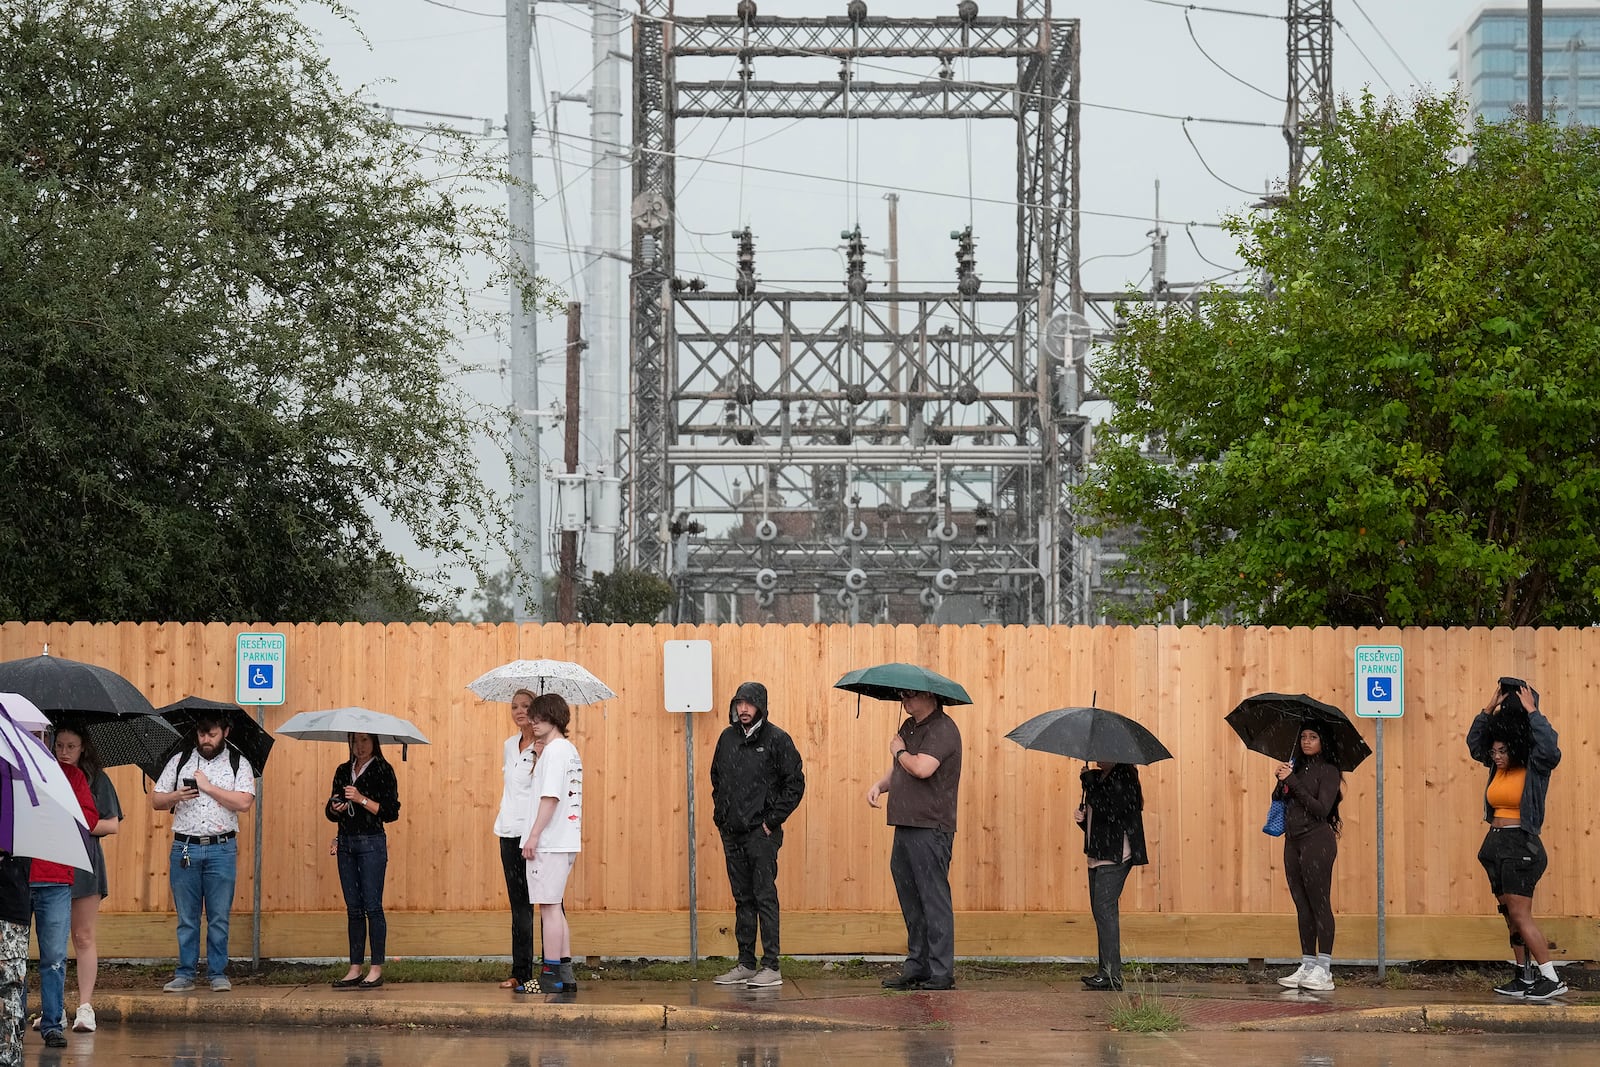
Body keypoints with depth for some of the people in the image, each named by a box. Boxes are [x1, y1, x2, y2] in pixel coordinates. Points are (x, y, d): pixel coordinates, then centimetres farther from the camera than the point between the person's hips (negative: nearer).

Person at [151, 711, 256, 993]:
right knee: (186, 917, 4)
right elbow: (155, 800, 13)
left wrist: (208, 787, -11)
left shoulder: (238, 763, 5)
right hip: (184, 849, 2)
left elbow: (244, 802, -10)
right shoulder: (180, 760, 11)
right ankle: (185, 974, 10)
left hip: (221, 849, -2)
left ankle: (218, 974, 8)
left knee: (219, 917, 1)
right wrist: (176, 796, -7)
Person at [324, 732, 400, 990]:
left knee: (372, 907, -6)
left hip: (372, 843, -6)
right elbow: (332, 811, 18)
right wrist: (334, 808, -5)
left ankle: (376, 969, -4)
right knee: (353, 908, 6)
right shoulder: (343, 771, 14)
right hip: (346, 843, 6)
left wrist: (362, 799, -17)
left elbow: (391, 812, -9)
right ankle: (354, 969, 8)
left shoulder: (382, 770, -3)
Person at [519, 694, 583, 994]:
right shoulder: (570, 750, 18)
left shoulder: (554, 750, -12)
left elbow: (551, 796, -19)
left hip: (549, 842, -10)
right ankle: (565, 973, 15)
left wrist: (534, 834, -19)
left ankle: (551, 975, -7)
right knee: (554, 907, 14)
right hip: (566, 841, 10)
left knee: (549, 906, -8)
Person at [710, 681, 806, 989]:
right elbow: (716, 778, 23)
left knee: (765, 897, -6)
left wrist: (772, 821, -10)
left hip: (761, 833, -6)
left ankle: (771, 967, -5)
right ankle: (746, 964, 15)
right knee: (743, 899, 10)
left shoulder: (776, 740, -7)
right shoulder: (727, 738, 11)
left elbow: (795, 784, -7)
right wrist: (721, 812, 11)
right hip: (732, 833, 6)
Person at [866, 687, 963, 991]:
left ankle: (941, 972, -6)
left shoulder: (942, 730, -12)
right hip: (906, 826, 10)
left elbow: (922, 768, -25)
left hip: (930, 827, -10)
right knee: (910, 900, 13)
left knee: (933, 898, -8)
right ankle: (916, 967, 20)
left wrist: (899, 751, -6)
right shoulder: (909, 726, 18)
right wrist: (880, 784, 6)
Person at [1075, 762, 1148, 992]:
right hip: (1098, 856, 10)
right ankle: (1105, 971, 15)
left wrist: (1089, 782, -16)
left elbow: (1108, 809, -25)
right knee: (1100, 910, 10)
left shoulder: (1123, 779, -11)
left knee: (1104, 908, -14)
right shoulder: (1099, 778, 16)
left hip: (1115, 855, -10)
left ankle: (1112, 974, -14)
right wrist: (1083, 818, 2)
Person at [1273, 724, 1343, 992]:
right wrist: (1281, 781, -4)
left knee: (1320, 904, -8)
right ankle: (1307, 966, 10)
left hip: (1317, 841, -7)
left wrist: (1292, 781, -15)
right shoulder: (1297, 767, 16)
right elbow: (1282, 802, 15)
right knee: (1302, 906, 7)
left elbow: (1321, 809, -14)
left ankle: (1324, 971, -9)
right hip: (1293, 841, 7)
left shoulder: (1328, 771, -4)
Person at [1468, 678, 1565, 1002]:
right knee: (1510, 915, 10)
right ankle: (1524, 977, 15)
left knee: (1520, 915, -12)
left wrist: (1532, 712, -19)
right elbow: (1474, 743, 17)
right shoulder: (1499, 768, 11)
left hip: (1520, 845, -8)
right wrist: (1489, 711, 6)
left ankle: (1551, 979, -12)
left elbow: (1550, 748, -27)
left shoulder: (1534, 768, -8)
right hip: (1496, 842, 8)